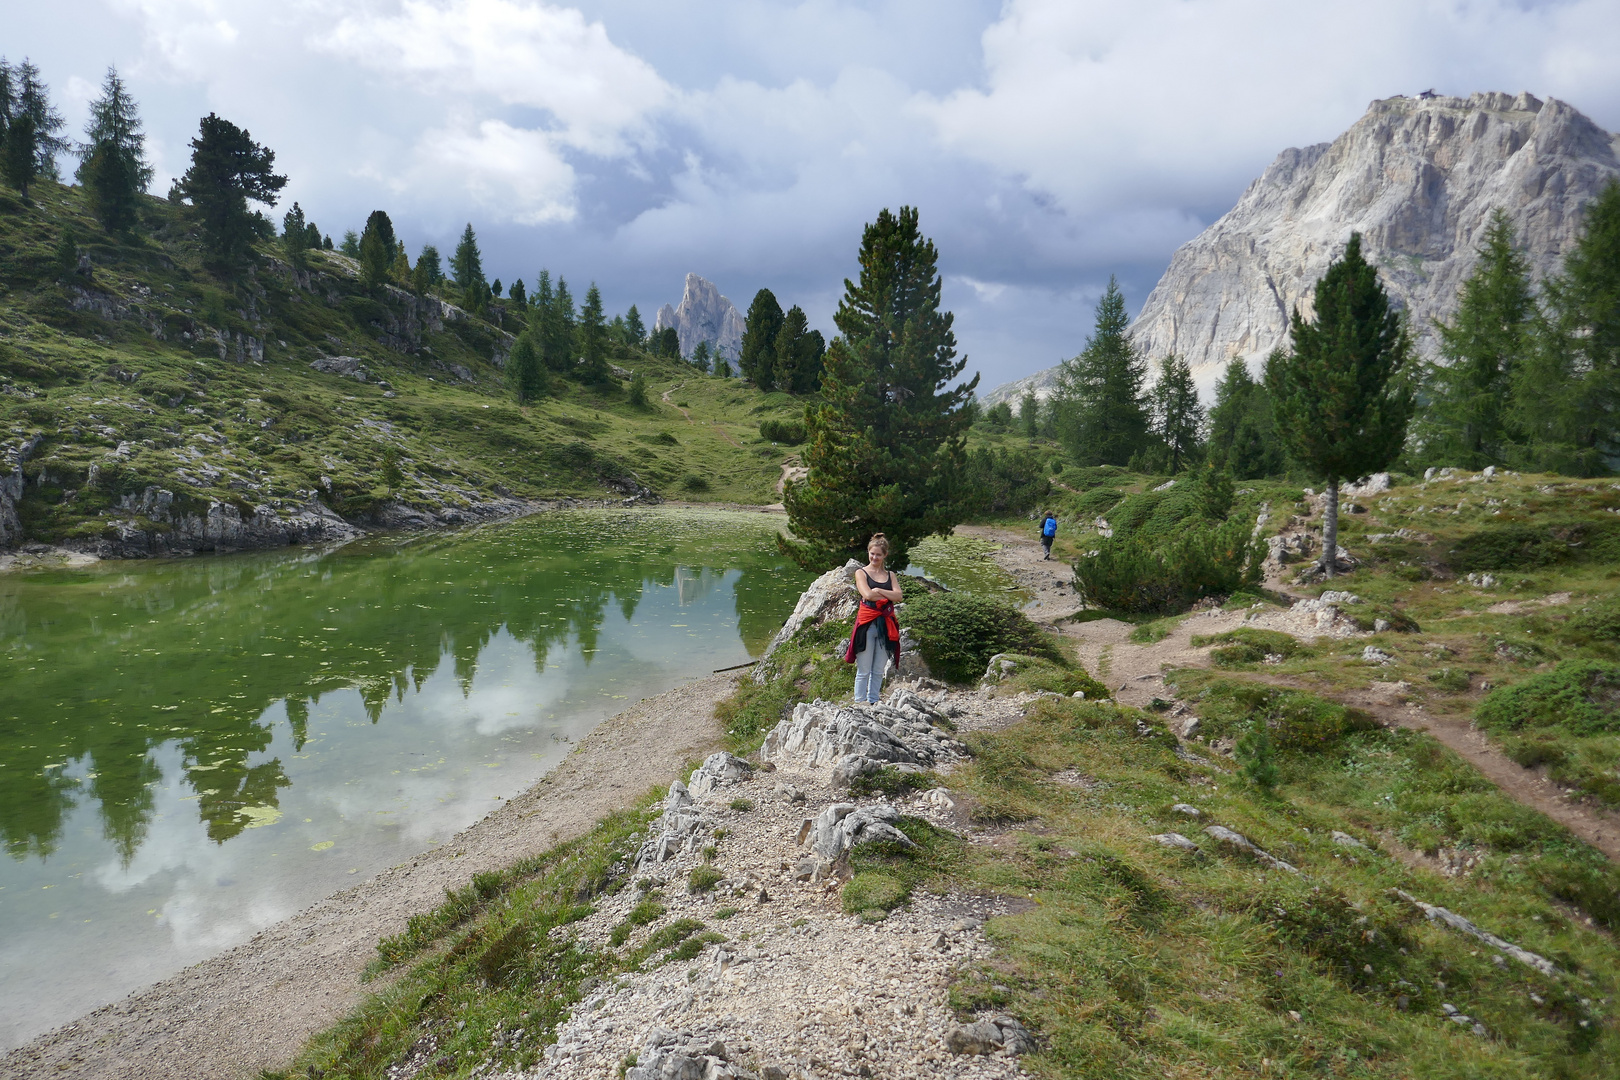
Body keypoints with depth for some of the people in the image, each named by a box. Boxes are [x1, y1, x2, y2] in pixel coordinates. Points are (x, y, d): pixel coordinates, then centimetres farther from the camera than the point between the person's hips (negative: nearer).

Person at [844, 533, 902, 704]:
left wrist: (878, 591, -11)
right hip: (867, 623, -4)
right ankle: (859, 702, 8)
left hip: (886, 624, 4)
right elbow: (868, 595, -12)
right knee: (864, 670, 0)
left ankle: (873, 701, 19)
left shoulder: (890, 575, 14)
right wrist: (889, 594, -4)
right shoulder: (861, 573, 4)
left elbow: (899, 597, -1)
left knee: (879, 670, 10)